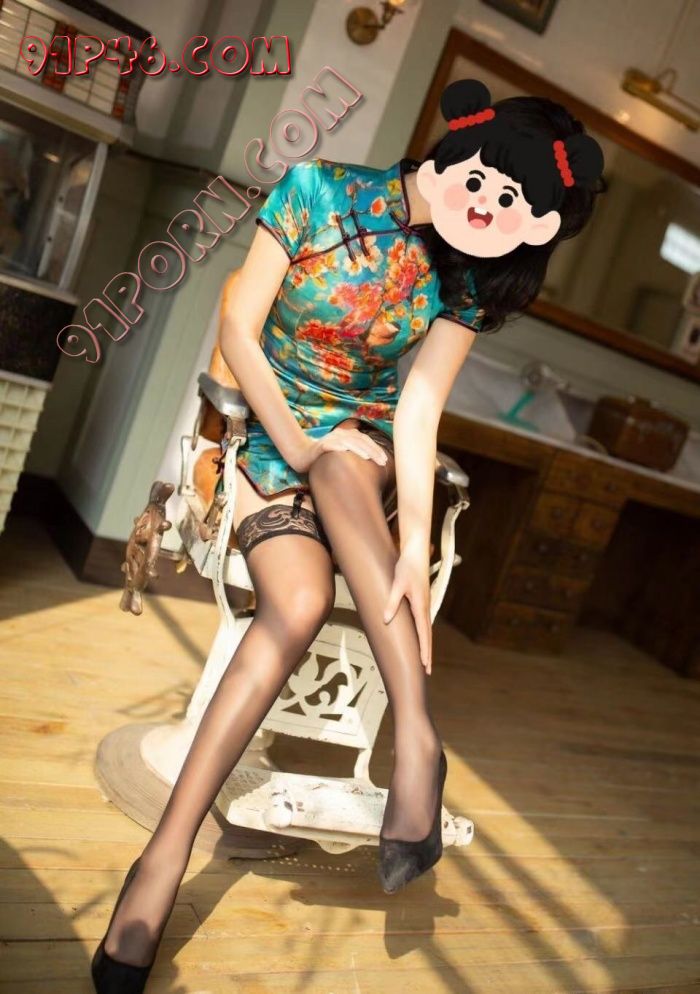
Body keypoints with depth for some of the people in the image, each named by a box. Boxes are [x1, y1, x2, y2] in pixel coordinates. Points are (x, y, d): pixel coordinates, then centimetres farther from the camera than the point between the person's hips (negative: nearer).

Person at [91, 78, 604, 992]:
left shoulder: (466, 278, -5)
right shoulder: (318, 192, -10)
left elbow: (419, 410, -14)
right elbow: (240, 330, -8)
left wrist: (415, 547, -27)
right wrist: (294, 448, -18)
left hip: (362, 444, 2)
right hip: (268, 427, -1)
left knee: (342, 470, -37)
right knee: (301, 601, -28)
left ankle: (415, 736, -37)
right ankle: (168, 853, -24)